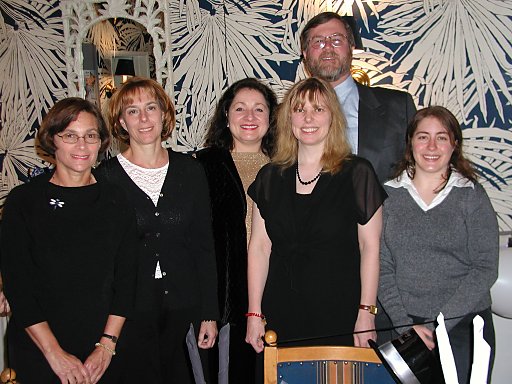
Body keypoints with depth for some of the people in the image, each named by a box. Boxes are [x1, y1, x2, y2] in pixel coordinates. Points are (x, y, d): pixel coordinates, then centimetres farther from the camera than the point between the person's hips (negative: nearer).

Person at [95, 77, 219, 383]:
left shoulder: (190, 170, 3)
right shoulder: (106, 177, -3)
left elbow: (204, 245, 4)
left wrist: (209, 313, 1)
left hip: (183, 307, 2)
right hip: (129, 311, -2)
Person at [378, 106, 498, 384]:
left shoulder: (473, 196, -1)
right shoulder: (389, 194, 3)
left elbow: (485, 269, -6)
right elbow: (382, 266, 0)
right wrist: (404, 324, -10)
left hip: (464, 326, 0)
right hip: (403, 323, 1)